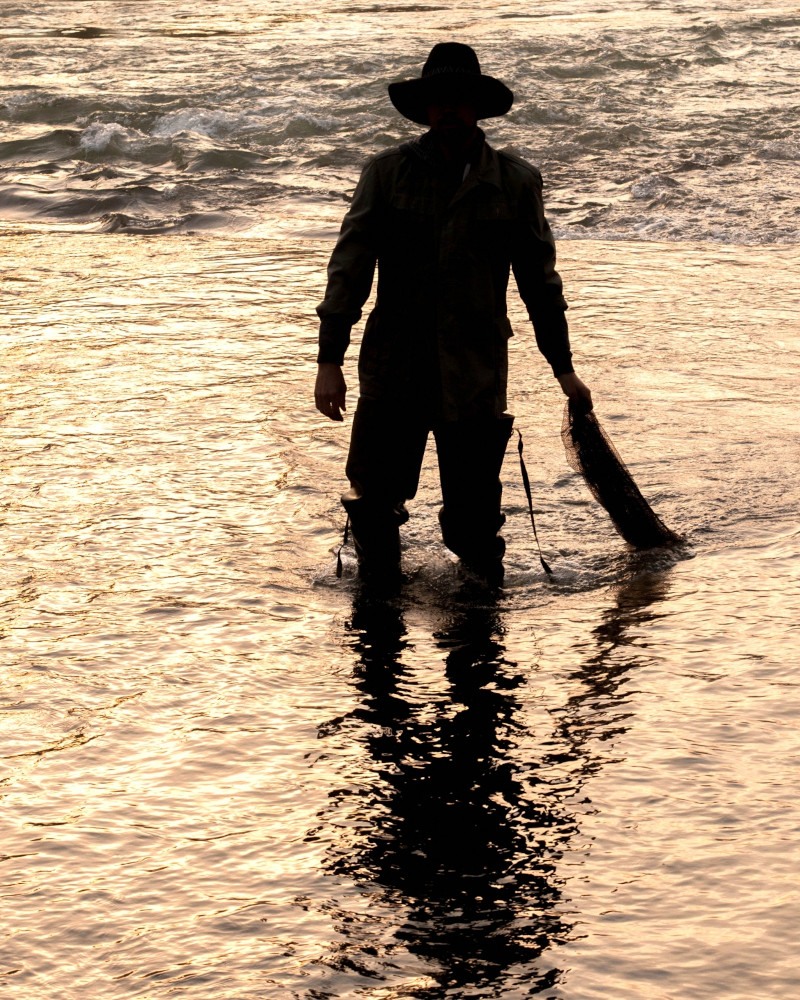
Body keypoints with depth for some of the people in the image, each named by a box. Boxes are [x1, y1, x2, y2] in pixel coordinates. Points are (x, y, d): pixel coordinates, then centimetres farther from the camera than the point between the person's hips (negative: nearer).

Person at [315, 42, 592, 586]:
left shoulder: (516, 182, 3)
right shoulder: (387, 171, 2)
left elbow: (539, 278, 12)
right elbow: (350, 264, -1)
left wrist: (564, 367, 15)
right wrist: (330, 359, -9)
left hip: (474, 381, 0)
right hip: (392, 379, 0)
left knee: (475, 527, 0)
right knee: (375, 508, 2)